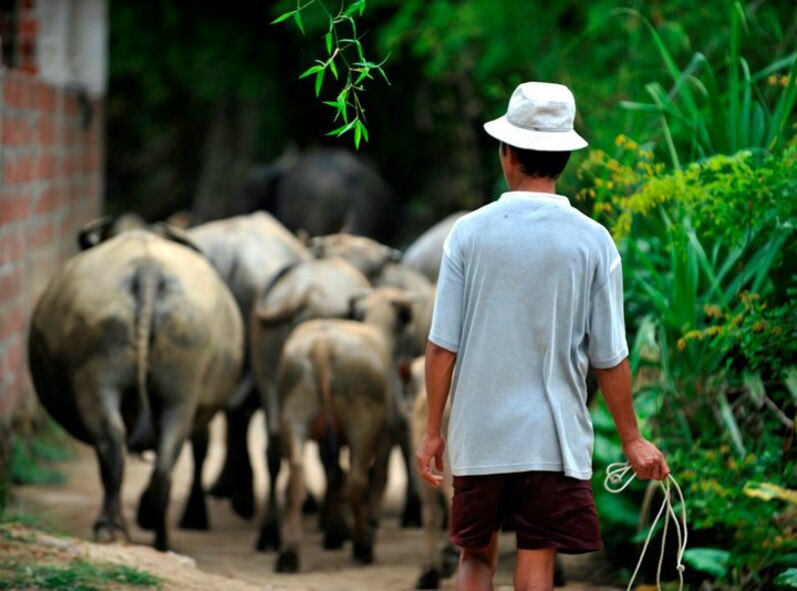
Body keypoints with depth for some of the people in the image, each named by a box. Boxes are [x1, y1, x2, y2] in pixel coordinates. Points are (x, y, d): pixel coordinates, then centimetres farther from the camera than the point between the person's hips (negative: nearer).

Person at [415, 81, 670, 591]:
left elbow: (443, 346, -3)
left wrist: (433, 431, 7)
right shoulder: (593, 242, -5)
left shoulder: (469, 233, -3)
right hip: (555, 441, -1)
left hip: (478, 437, 1)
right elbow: (610, 358, -3)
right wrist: (632, 440, 8)